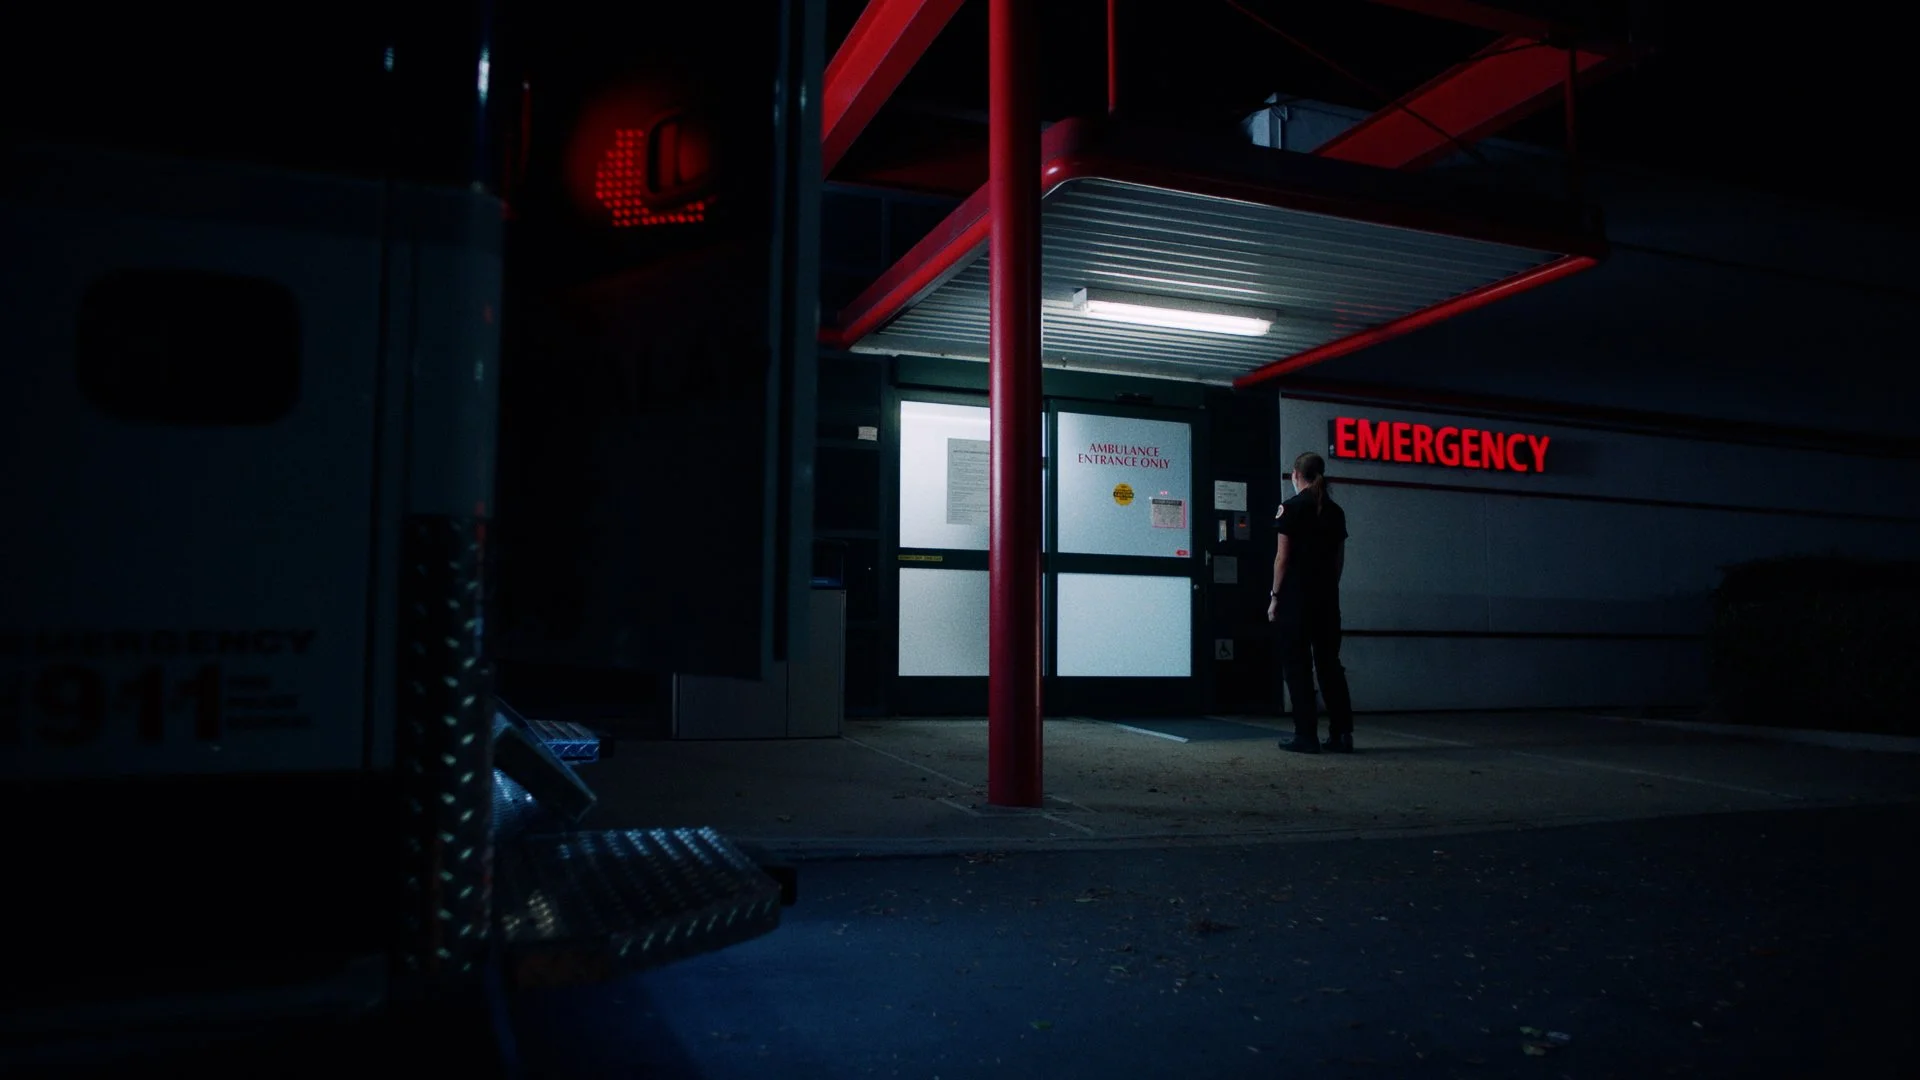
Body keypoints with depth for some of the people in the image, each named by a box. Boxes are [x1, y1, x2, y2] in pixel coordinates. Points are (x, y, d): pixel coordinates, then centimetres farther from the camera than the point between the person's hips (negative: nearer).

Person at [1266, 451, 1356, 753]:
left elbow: (1282, 557, -10)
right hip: (1327, 596, 5)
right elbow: (1339, 559, 11)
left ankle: (1306, 735, 0)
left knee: (1298, 665, 0)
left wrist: (1275, 596, -5)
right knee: (1329, 663, 11)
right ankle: (1342, 734, 9)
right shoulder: (1335, 510, 10)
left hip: (1296, 595, -5)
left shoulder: (1291, 507, -6)